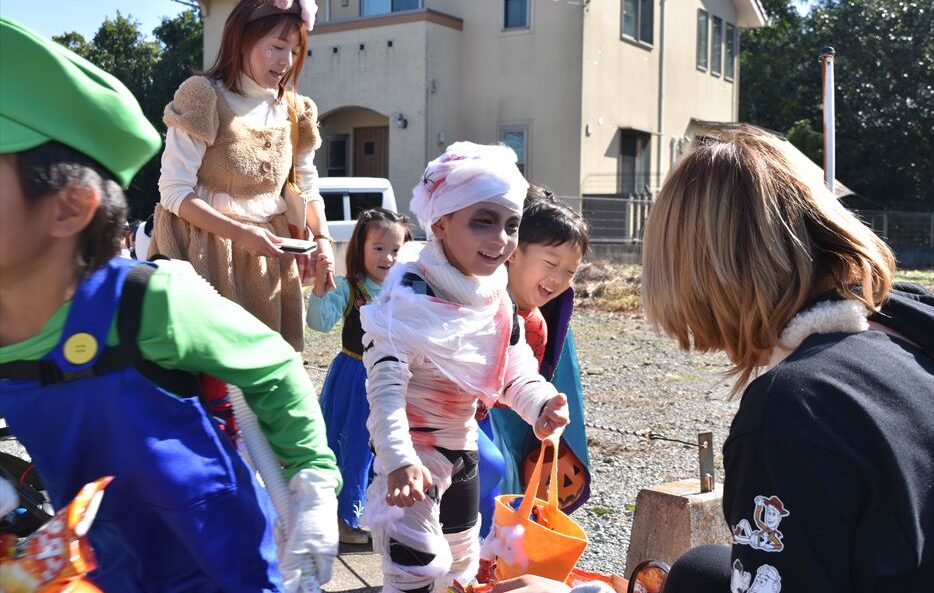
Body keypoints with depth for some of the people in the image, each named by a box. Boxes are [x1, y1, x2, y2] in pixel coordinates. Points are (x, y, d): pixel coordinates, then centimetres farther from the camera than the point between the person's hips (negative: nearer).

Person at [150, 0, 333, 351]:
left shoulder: (294, 112, 7)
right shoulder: (203, 98, -10)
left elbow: (308, 186, 17)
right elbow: (173, 192, -13)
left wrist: (322, 238, 0)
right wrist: (240, 233, -20)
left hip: (268, 252, 6)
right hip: (206, 248, -5)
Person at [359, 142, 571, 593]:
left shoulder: (496, 297, -2)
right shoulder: (410, 295, -26)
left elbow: (516, 371, 3)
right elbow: (386, 384, -31)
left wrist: (541, 405, -18)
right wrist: (399, 460, -43)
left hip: (462, 444, 8)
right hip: (413, 451, -8)